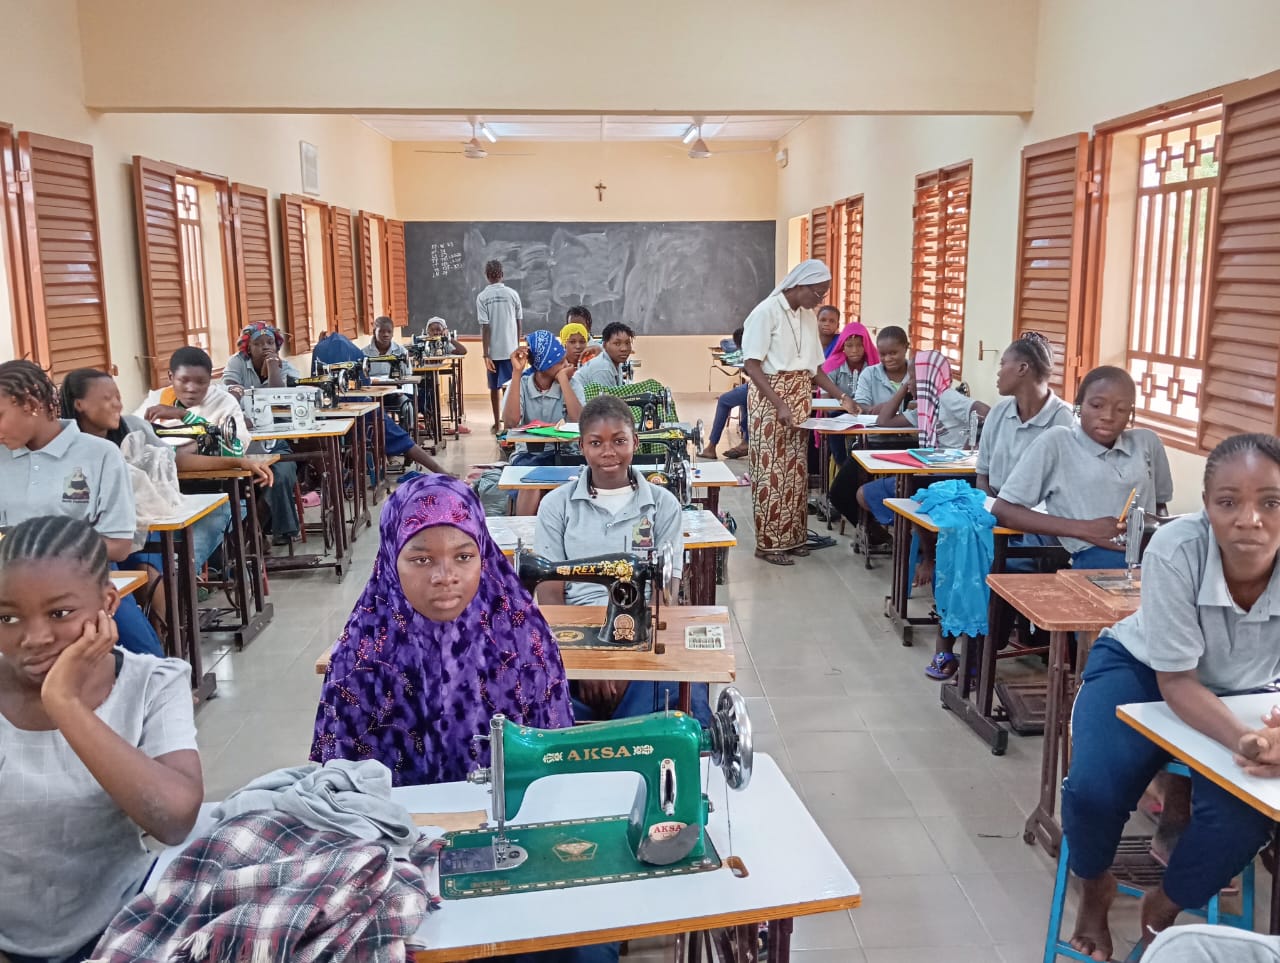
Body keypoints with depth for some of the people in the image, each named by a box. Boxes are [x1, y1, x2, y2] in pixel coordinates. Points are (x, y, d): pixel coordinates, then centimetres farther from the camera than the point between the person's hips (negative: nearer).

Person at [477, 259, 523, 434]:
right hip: (511, 349, 1)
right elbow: (519, 323, 5)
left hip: (493, 351, 0)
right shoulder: (512, 294, -1)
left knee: (494, 387, 11)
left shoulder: (482, 297, -6)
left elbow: (484, 327, -11)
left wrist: (486, 355, -10)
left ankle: (497, 424, 18)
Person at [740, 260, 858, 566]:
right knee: (772, 471, -3)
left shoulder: (809, 318, 10)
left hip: (800, 402, 7)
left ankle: (792, 536, 19)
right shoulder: (766, 312, -13)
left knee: (795, 470, 9)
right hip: (770, 400, -7)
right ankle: (768, 543, 4)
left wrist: (842, 397, 5)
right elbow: (751, 365, -17)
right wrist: (779, 405, -24)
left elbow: (814, 368, 15)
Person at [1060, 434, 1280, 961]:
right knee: (1093, 789, -23)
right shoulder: (1175, 550, -33)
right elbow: (1176, 681, -25)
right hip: (1144, 670, -2)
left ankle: (1163, 909, 13)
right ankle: (1095, 888, 15)